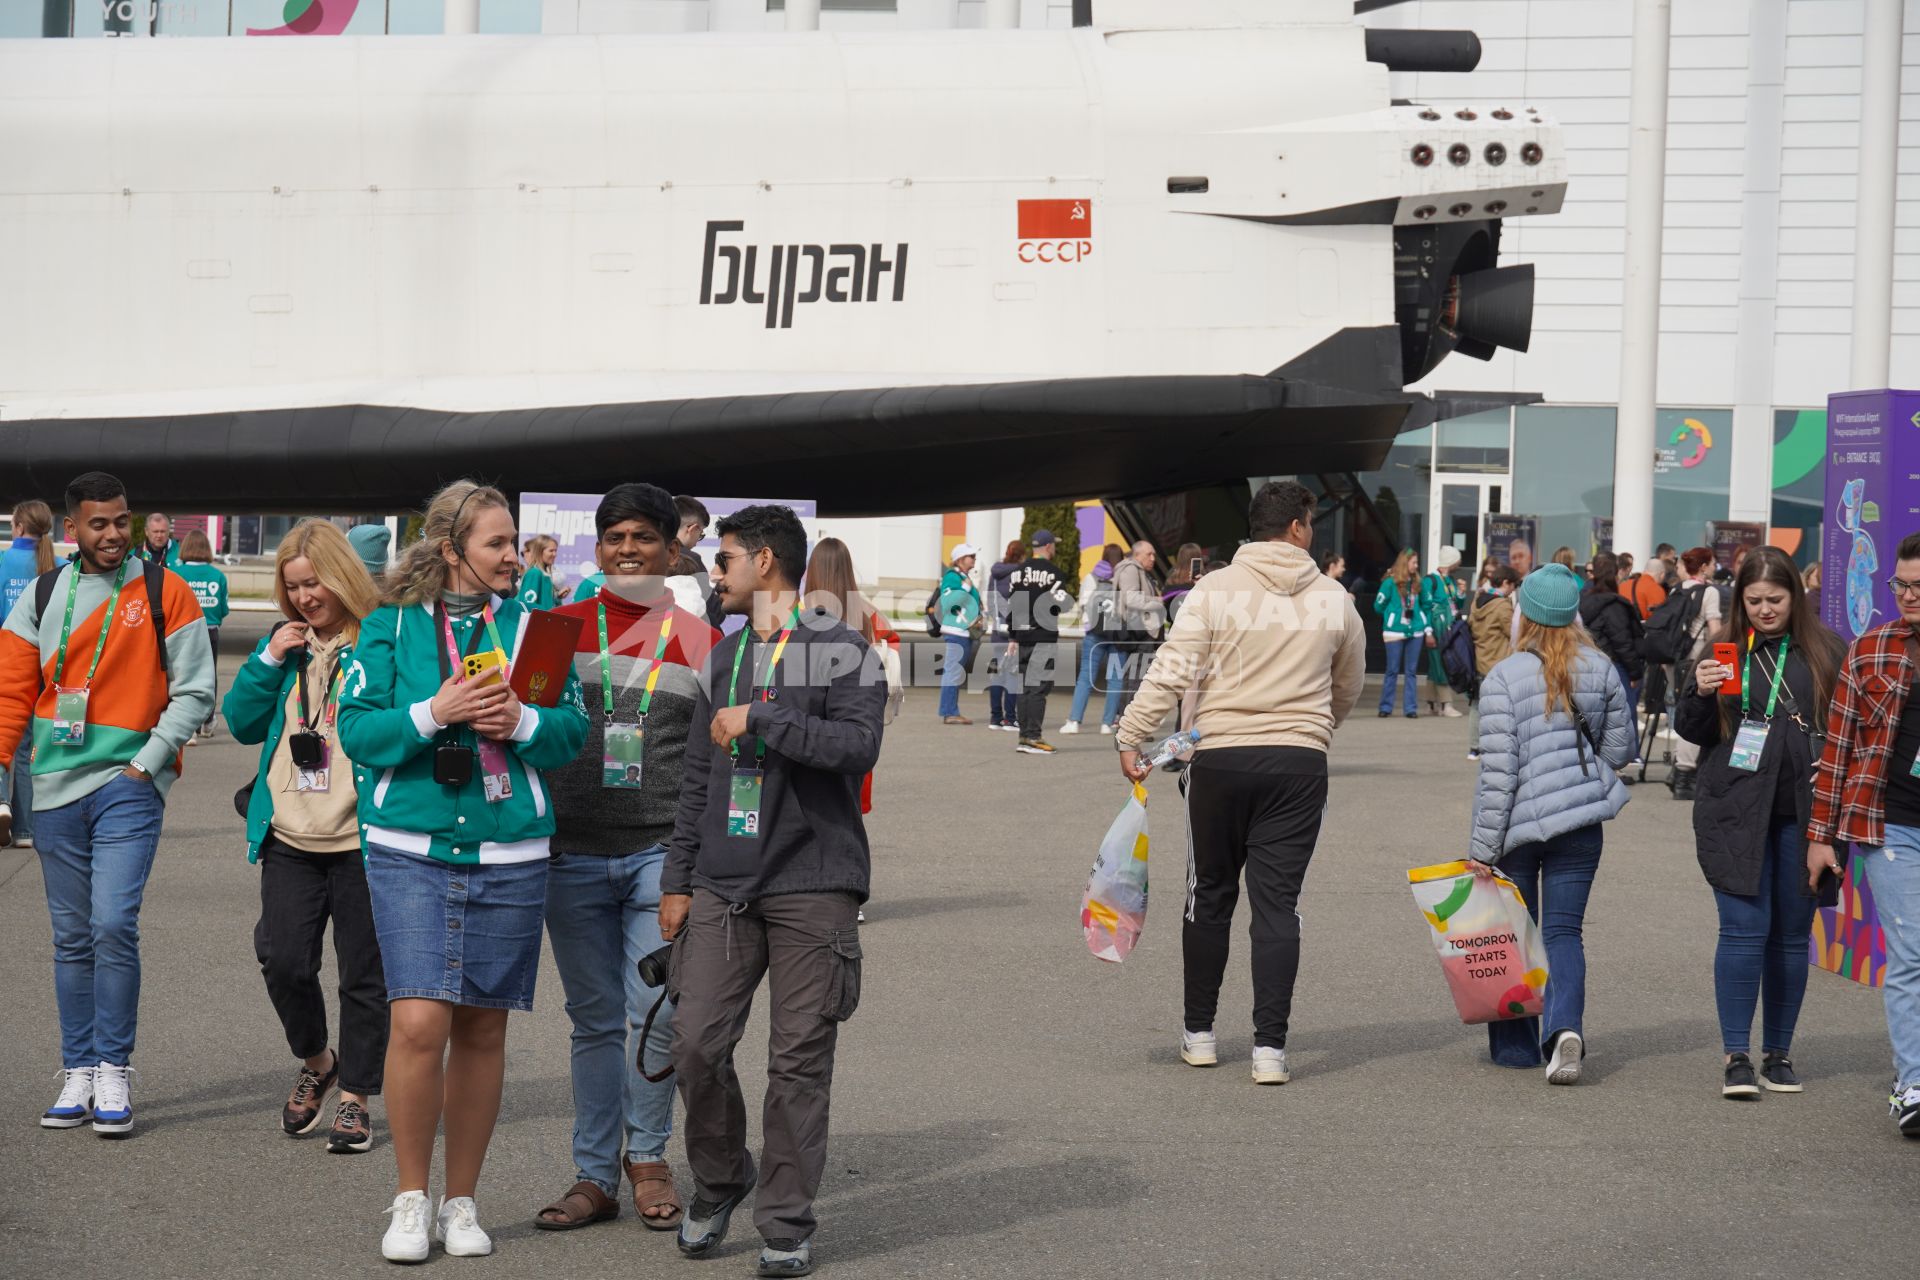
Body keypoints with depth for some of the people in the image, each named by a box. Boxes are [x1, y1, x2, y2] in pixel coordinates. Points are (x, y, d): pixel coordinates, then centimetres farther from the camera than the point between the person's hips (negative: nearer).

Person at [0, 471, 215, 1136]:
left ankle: (113, 1073, -3)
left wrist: (147, 762, -8)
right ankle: (79, 1074, 15)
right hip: (56, 786, 3)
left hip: (128, 783, -3)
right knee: (72, 937, 8)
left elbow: (194, 693, 0)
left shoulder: (165, 595, 0)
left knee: (113, 925, -13)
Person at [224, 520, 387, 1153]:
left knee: (364, 973, 4)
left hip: (362, 839, -4)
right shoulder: (284, 642, 12)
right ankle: (316, 1062, 23)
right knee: (282, 959, -3)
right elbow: (242, 724, 8)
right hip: (291, 837, 4)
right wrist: (269, 661, -2)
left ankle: (356, 1097, 16)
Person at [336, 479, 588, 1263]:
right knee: (419, 1021, -13)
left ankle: (461, 1202, 20)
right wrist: (433, 713, -16)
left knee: (482, 1028, 7)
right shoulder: (392, 626, 3)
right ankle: (410, 1199, 4)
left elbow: (573, 730, 8)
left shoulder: (530, 625, 8)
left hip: (510, 852, 2)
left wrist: (522, 721, -11)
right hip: (412, 850, -2)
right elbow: (355, 732, -3)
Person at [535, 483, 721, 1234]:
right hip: (573, 855, 1)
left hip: (662, 854, -1)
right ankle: (594, 1176, 16)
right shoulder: (560, 628, 8)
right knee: (594, 1021, 8)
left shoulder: (699, 641, 5)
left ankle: (647, 1157, 14)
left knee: (656, 1014, -7)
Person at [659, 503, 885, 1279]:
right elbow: (698, 778, 18)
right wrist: (677, 881, 14)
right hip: (723, 887, 5)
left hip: (811, 886, -5)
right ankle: (719, 1183, 22)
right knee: (696, 1043, -2)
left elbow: (859, 746, -17)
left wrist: (760, 719, -15)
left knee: (799, 1059, -1)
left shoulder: (841, 652, -2)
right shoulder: (722, 660, 16)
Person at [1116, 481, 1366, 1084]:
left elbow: (1172, 671, -12)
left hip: (1221, 759, -1)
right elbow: (1349, 686, 18)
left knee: (1210, 896, 14)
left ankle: (1199, 1033, 23)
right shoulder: (1333, 599, 4)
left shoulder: (1216, 589, -3)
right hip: (1299, 763, 1)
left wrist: (1131, 736, -9)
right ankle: (1270, 1046, -2)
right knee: (1277, 903, 2)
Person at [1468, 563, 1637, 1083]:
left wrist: (1483, 847, -8)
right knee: (1564, 931, 4)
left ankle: (1515, 1043, 21)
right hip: (1580, 822, 3)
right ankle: (1565, 1026, -19)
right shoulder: (1600, 669, 1)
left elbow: (1497, 772, -13)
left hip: (1519, 825, -3)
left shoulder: (1503, 678, -12)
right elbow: (1620, 748, 11)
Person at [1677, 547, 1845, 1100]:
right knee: (1745, 928, -7)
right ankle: (1736, 1057, -1)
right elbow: (1691, 732, 6)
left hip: (1803, 817, 1)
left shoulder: (1825, 652, 4)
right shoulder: (1724, 649, 4)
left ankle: (1778, 1053, 19)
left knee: (1792, 934, 8)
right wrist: (1700, 692, -13)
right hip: (1737, 813, -1)